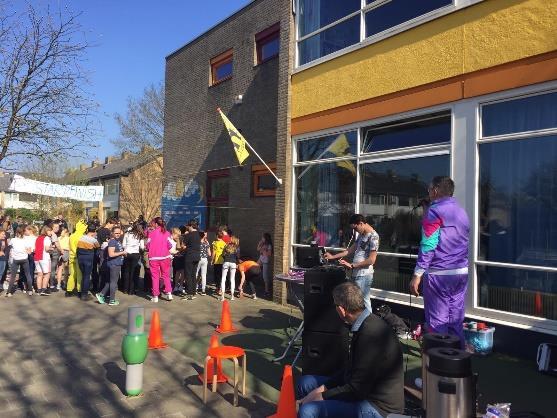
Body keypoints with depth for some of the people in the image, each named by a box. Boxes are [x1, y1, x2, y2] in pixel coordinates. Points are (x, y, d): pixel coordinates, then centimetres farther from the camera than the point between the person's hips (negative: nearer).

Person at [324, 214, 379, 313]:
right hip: (357, 274, 8)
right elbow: (351, 250, 21)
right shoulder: (361, 235, 14)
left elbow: (371, 260, -17)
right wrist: (333, 256, 18)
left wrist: (351, 266, -15)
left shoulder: (373, 237, -14)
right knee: (364, 301, 10)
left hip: (363, 275, -8)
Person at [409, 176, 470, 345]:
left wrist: (417, 275, -14)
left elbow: (428, 246, -14)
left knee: (437, 321, -1)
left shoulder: (434, 211, -8)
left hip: (439, 274, -7)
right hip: (461, 273, 8)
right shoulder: (462, 212, 16)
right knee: (456, 320, 13)